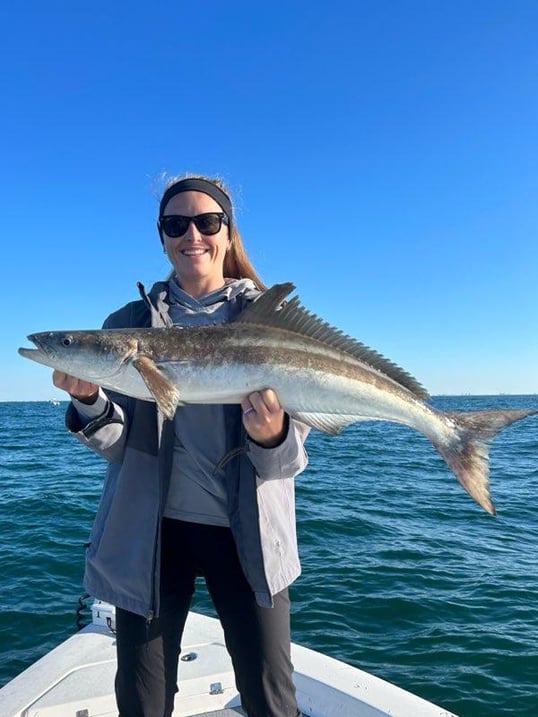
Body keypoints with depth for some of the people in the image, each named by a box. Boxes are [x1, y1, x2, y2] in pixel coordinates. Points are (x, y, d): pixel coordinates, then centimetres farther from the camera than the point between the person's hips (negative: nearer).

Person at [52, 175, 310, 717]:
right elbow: (117, 445, 0)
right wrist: (89, 401, -20)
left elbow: (290, 458, -5)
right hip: (151, 531, 2)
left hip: (245, 532, -1)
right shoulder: (131, 323, 3)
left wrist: (272, 436, -28)